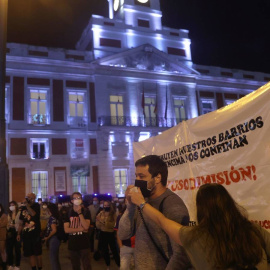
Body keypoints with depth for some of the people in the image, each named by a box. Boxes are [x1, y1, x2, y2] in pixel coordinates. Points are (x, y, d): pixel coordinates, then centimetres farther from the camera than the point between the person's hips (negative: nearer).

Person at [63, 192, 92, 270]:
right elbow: (66, 230, -7)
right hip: (72, 245, 2)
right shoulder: (68, 212, 1)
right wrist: (80, 229, -13)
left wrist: (80, 213, -19)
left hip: (84, 244, -2)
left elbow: (86, 227, -16)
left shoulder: (86, 211, -3)